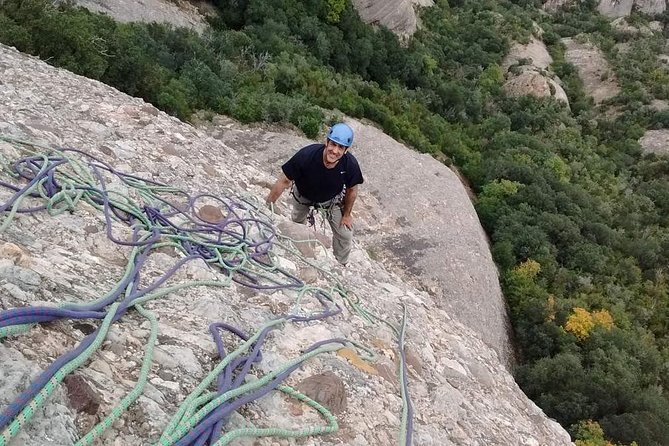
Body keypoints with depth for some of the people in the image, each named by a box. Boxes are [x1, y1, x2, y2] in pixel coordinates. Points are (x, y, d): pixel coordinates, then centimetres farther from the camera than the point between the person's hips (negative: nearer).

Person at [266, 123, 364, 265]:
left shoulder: (351, 165, -37)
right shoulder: (305, 155, -44)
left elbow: (351, 190, -15)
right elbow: (284, 181, -29)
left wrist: (347, 214, -1)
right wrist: (267, 205, -23)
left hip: (332, 200, 0)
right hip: (303, 196, 0)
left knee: (345, 235, 3)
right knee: (297, 224, 27)